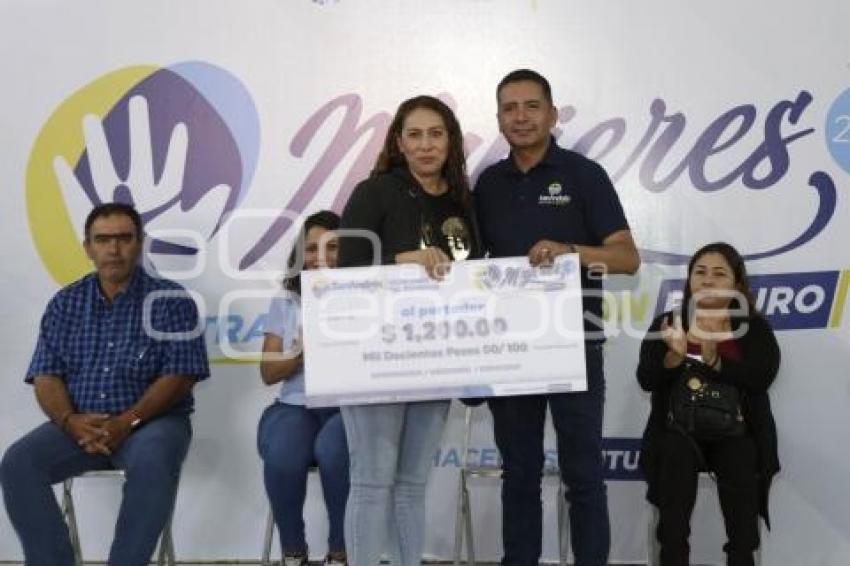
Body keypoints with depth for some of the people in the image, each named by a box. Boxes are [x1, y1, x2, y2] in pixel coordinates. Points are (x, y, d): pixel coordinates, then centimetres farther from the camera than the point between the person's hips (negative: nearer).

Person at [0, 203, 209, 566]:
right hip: (79, 424, 4)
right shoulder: (65, 303, 10)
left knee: (152, 464, -36)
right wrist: (70, 421, -16)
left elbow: (179, 376, -8)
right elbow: (46, 376, 4)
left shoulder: (170, 300, -1)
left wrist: (127, 422, -19)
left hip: (151, 420, -3)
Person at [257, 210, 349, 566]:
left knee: (332, 451, -36)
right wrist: (302, 351, -10)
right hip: (295, 406, 2)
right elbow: (269, 373, 8)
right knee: (282, 457, -32)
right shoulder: (285, 302, 12)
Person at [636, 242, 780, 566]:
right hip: (679, 430, 0)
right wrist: (675, 357, -24)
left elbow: (761, 378, -12)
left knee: (741, 461, -29)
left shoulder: (755, 329, 5)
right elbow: (647, 380, -5)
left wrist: (714, 360, -27)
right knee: (677, 454, -29)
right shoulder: (666, 325, 7)